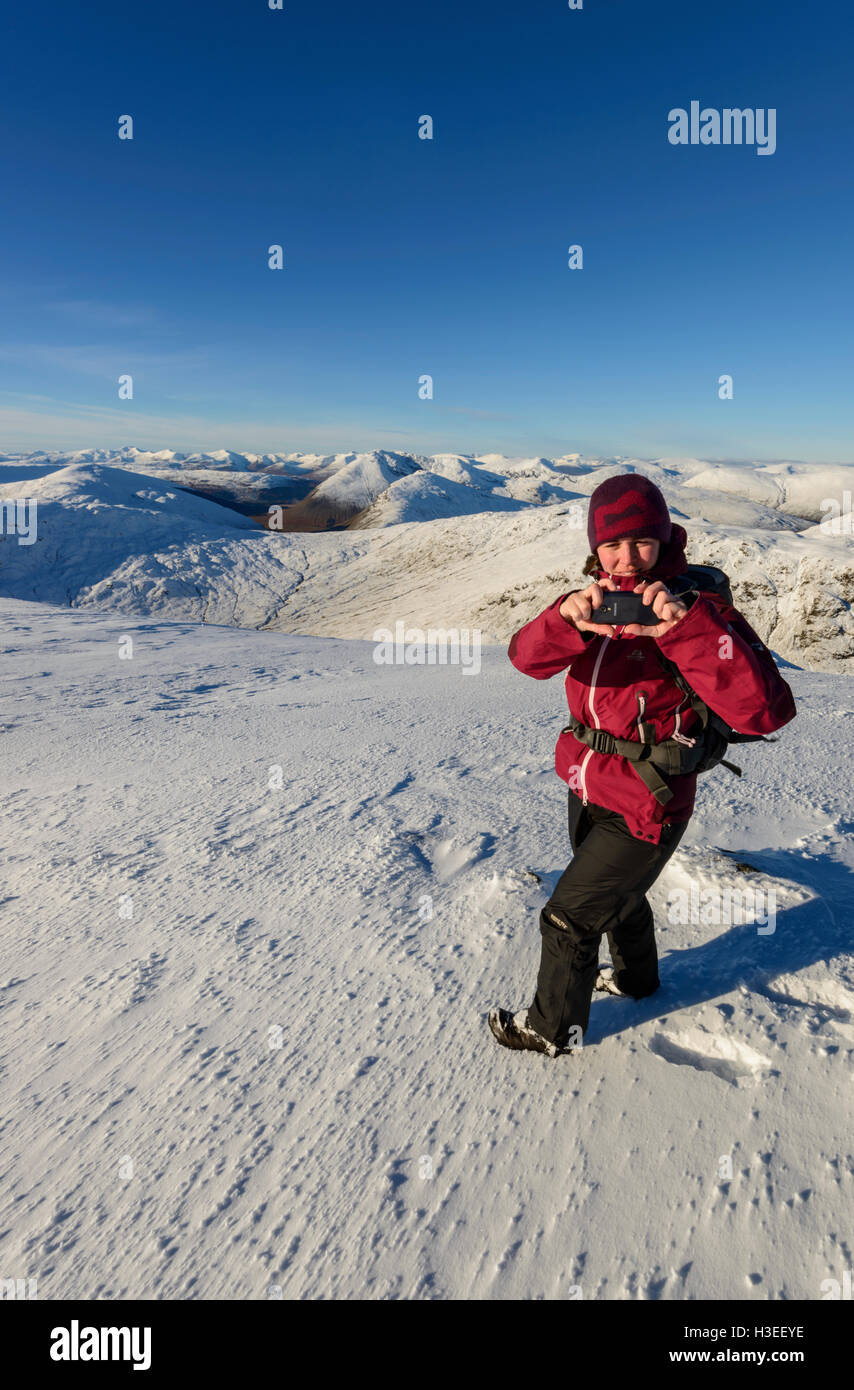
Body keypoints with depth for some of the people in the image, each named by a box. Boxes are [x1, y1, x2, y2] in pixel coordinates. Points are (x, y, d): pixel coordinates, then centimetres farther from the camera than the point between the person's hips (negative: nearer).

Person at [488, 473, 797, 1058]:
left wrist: (687, 627, -45)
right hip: (586, 790, 7)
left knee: (568, 917, 5)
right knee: (620, 895, 30)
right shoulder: (598, 600, -3)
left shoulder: (700, 609, -22)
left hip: (643, 812, -7)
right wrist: (568, 620, -42)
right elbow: (527, 656, -20)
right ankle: (636, 976, 60)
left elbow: (766, 711, -36)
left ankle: (553, 1028, 32)